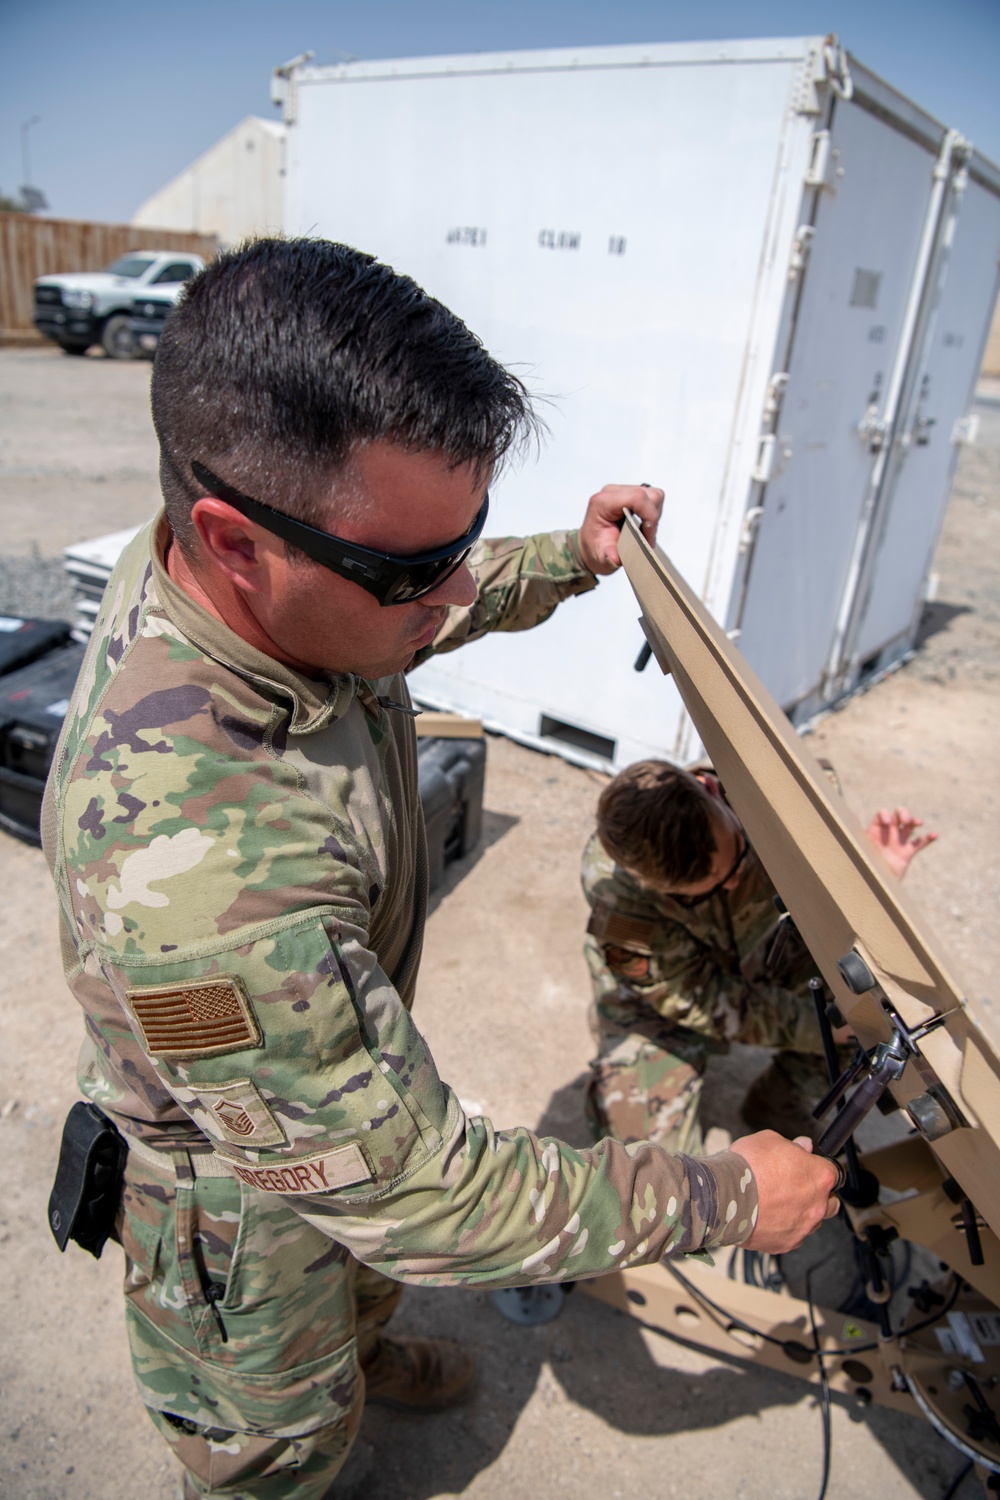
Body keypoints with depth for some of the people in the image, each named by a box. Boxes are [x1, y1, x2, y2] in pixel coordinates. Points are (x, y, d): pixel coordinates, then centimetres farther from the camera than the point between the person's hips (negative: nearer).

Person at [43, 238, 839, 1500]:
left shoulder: (266, 577, -22)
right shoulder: (197, 867, -49)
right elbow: (421, 1196, -35)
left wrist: (570, 558, -1)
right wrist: (719, 1199, -25)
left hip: (342, 1080, 7)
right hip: (250, 1199, -7)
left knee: (363, 1282, 39)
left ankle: (365, 1352, 72)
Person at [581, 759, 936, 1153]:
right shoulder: (613, 899, -35)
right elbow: (702, 1002, -26)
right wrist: (821, 1029, -31)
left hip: (754, 960, 4)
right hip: (660, 1001, -3)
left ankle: (777, 1108, 6)